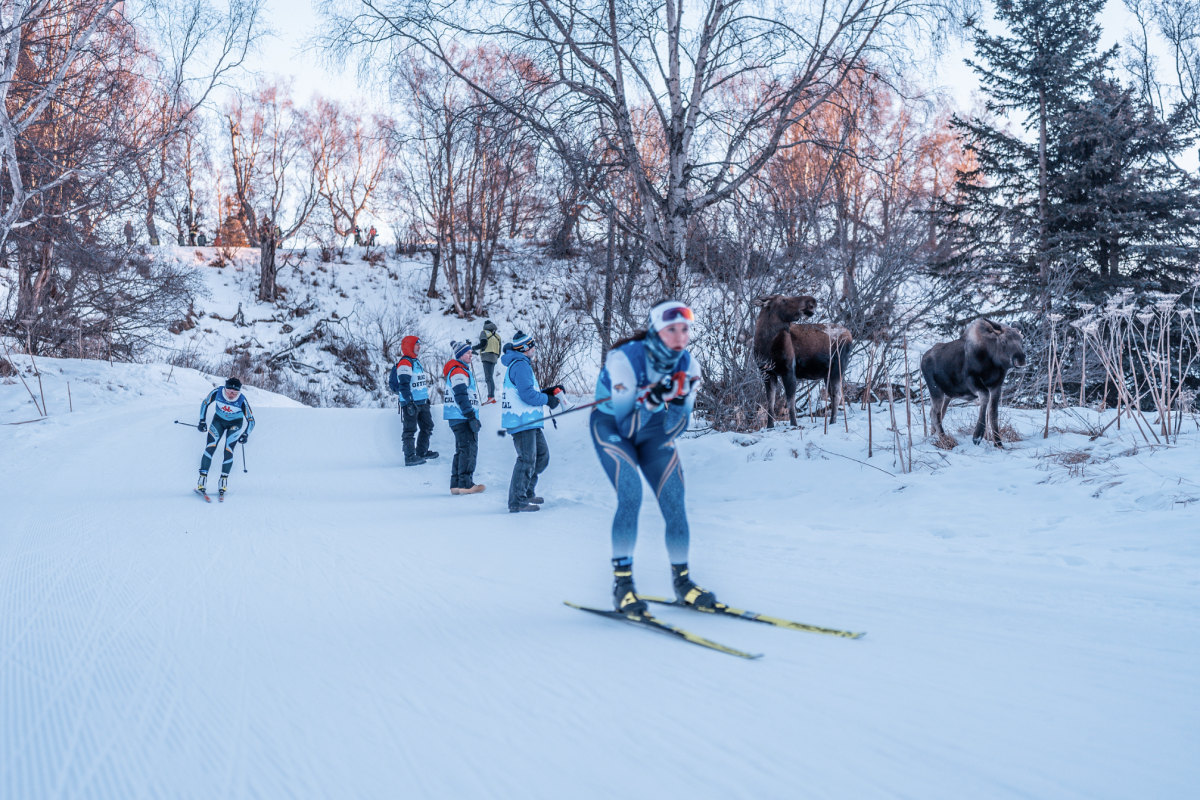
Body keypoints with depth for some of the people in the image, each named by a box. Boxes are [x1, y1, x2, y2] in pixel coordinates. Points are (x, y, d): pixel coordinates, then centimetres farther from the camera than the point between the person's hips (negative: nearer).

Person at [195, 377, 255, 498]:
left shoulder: (242, 400, -29)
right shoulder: (217, 392, -26)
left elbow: (251, 420, -19)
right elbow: (205, 403, -6)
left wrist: (246, 435, -31)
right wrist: (202, 421, -9)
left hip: (235, 423, -1)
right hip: (219, 420, 1)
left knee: (228, 452, -13)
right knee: (210, 448, -12)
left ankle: (223, 481, 0)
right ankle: (201, 482, -9)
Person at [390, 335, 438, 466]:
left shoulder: (417, 362, 18)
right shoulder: (405, 363, -13)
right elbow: (404, 385, -20)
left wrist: (427, 398, 27)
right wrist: (409, 402, -24)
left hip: (422, 402, 10)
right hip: (410, 403, -10)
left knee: (427, 426, 16)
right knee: (410, 430, -6)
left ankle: (422, 452, 26)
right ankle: (410, 458, -5)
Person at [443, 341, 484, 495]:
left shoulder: (462, 370, 21)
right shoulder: (458, 372, -12)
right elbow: (461, 397, -21)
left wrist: (472, 416, 25)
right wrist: (471, 417, -23)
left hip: (459, 418, 11)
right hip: (461, 418, -11)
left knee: (462, 450, 14)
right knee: (469, 449, -9)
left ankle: (456, 485, 16)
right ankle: (465, 484, -8)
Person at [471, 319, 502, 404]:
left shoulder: (484, 332, 3)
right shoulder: (497, 336, 21)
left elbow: (483, 343, -12)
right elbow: (499, 349, 17)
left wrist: (473, 348, -2)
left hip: (487, 357, -7)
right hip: (494, 358, 7)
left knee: (489, 377, -15)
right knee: (490, 377, 11)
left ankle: (491, 397, -26)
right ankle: (491, 396, 7)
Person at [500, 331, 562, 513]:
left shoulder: (519, 364, 20)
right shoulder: (521, 365, -14)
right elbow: (527, 395, -21)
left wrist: (548, 391, 15)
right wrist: (548, 400, -8)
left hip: (530, 421, 11)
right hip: (522, 421, -11)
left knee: (542, 455, 16)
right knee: (527, 460, -9)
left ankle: (527, 493, 25)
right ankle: (517, 502, -4)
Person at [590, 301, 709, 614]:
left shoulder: (687, 366, -15)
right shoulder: (625, 359, -29)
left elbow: (675, 429, -13)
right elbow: (624, 422, -28)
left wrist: (678, 401, -32)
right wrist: (652, 398, -43)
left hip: (653, 431, 5)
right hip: (612, 428, -4)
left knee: (674, 502, -5)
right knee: (631, 496, -24)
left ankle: (682, 580, 11)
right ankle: (622, 583, -16)